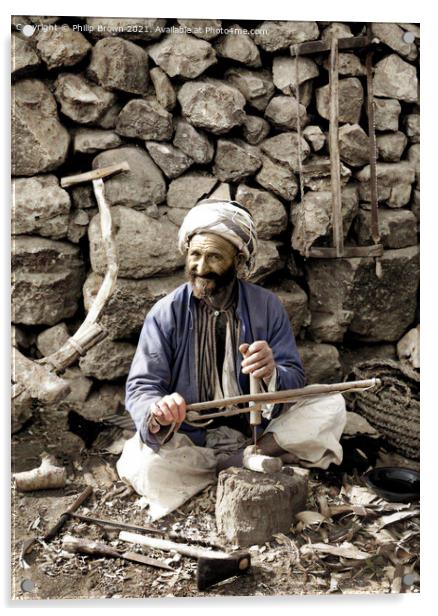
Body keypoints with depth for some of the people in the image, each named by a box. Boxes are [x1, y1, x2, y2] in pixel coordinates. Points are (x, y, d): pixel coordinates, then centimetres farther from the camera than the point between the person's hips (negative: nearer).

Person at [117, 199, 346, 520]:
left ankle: (233, 463, -16)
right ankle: (252, 463, -9)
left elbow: (296, 380, -8)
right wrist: (157, 414, -36)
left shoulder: (267, 306, -5)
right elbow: (141, 388, -11)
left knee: (331, 407, -18)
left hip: (256, 431, 1)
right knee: (141, 466, -30)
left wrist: (271, 374, -33)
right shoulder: (166, 313, -8)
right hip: (190, 441, 0)